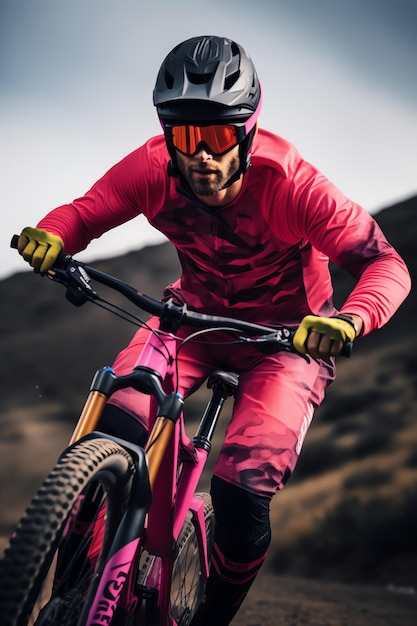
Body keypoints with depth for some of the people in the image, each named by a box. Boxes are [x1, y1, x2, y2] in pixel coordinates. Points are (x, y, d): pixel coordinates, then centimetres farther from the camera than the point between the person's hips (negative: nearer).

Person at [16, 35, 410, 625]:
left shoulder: (288, 183, -31)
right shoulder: (153, 168, -21)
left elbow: (386, 264, -31)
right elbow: (84, 211, -13)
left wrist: (350, 319, -53)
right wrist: (50, 235, -38)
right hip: (195, 313, 3)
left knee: (241, 494, -18)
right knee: (114, 428, -21)